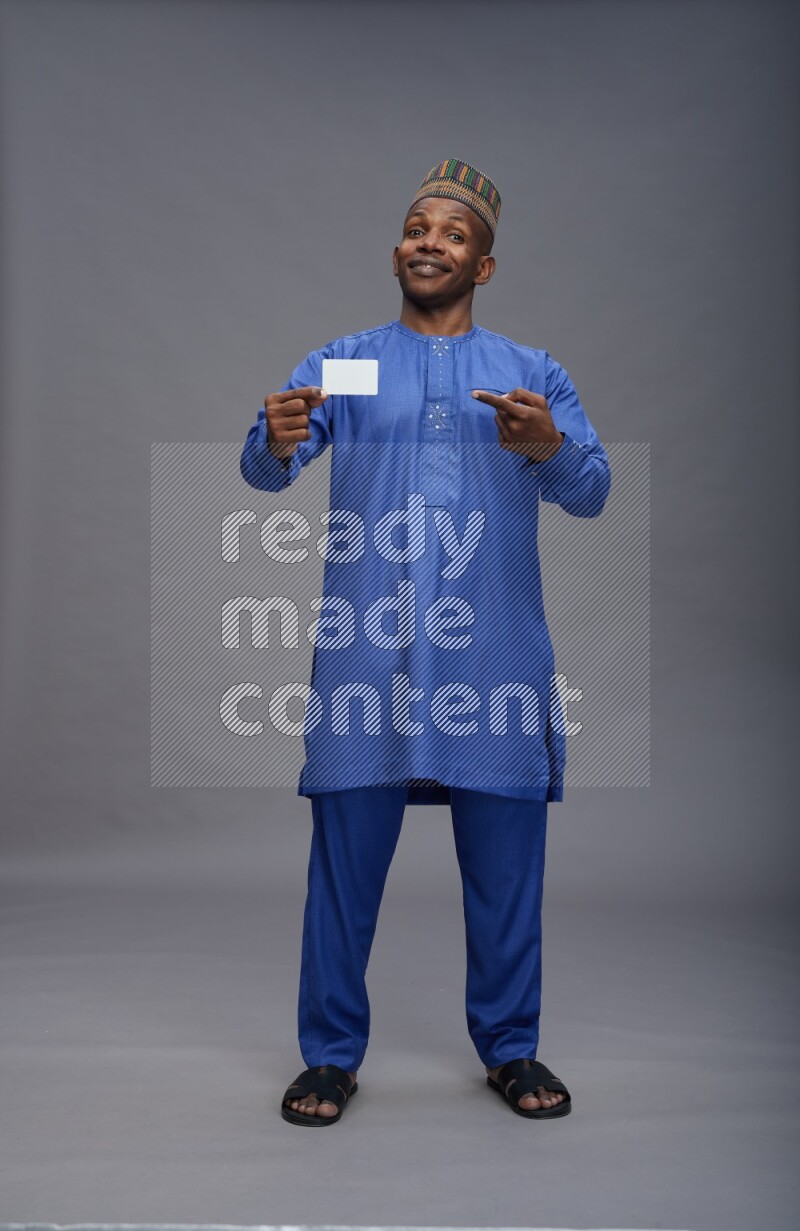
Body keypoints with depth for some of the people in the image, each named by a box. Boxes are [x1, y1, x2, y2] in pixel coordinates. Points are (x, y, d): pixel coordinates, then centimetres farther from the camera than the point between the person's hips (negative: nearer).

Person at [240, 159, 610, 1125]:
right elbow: (265, 472, -2)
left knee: (506, 866, 6)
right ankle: (331, 1055, 18)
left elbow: (592, 491, -1)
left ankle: (510, 1049, 24)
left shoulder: (534, 374, 13)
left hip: (495, 652, 1)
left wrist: (548, 447, -24)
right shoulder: (338, 366, 12)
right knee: (345, 860, 2)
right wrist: (276, 441, -26)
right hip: (366, 650, 0)